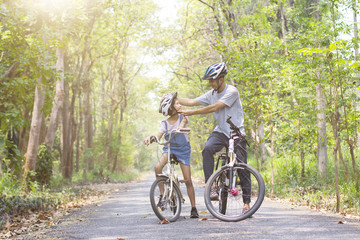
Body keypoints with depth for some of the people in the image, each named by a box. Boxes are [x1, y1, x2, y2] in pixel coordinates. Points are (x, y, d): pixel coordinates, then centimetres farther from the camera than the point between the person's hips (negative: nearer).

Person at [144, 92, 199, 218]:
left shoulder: (182, 117, -3)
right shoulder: (165, 123, -1)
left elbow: (182, 124, -26)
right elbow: (158, 137, -10)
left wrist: (179, 129, -49)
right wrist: (150, 138, -32)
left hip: (183, 149, -1)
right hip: (169, 148, 1)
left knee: (188, 180, -3)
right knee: (157, 167, -29)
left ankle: (193, 208, 9)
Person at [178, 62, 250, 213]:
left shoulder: (232, 91, -15)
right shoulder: (211, 94, 7)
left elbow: (214, 107, -22)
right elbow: (191, 102, 10)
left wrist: (191, 113, -20)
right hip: (220, 132, 5)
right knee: (207, 149, -27)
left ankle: (246, 202, 6)